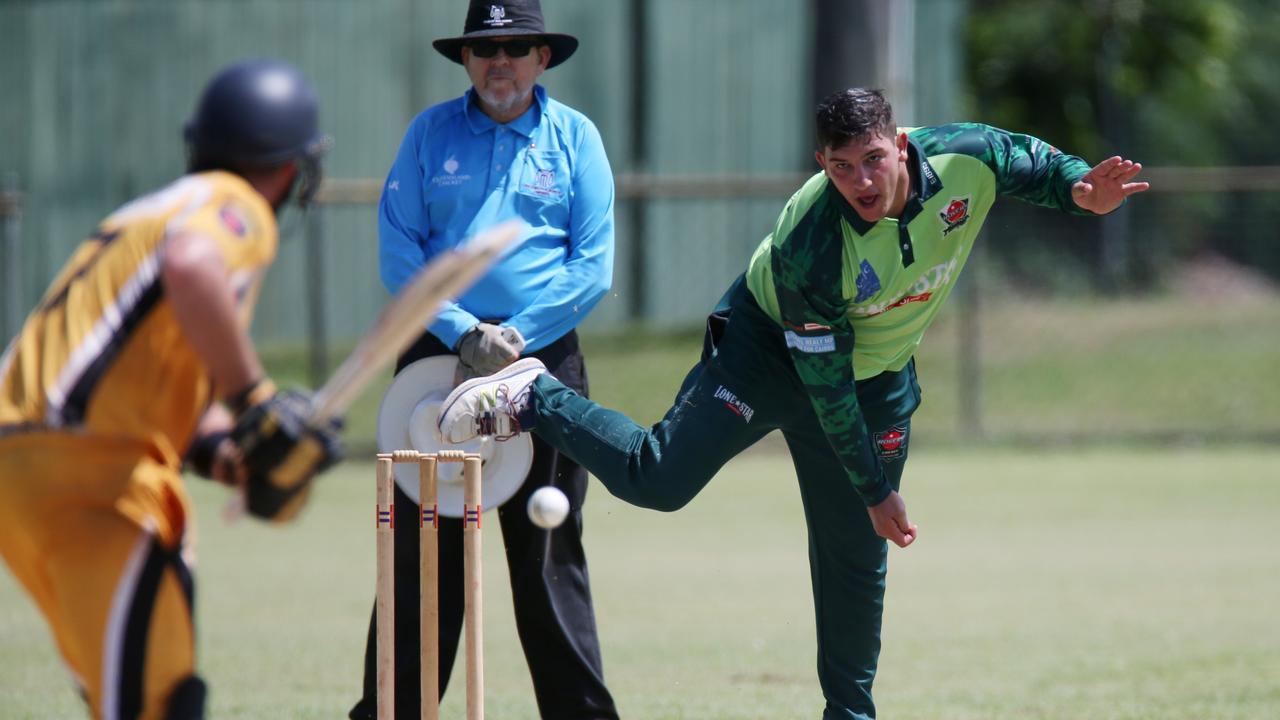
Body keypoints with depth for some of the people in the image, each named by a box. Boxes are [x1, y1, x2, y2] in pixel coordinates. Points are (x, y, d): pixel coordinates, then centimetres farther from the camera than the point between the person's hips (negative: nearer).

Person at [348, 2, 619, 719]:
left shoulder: (575, 137, 6)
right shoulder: (431, 133, 8)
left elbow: (594, 265, -1)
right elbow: (398, 250, 1)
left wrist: (515, 335, -11)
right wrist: (462, 332, -12)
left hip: (545, 357, 0)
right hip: (437, 355, 0)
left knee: (549, 552, 2)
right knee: (420, 550, 0)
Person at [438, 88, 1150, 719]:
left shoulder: (968, 160, -24)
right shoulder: (806, 248, -35)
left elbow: (1031, 159, 0)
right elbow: (825, 383, -26)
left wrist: (1081, 189, -21)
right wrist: (874, 489, -20)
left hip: (879, 377, 4)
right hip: (771, 346, -4)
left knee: (857, 555, 5)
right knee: (658, 479, -16)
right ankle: (534, 400, 6)